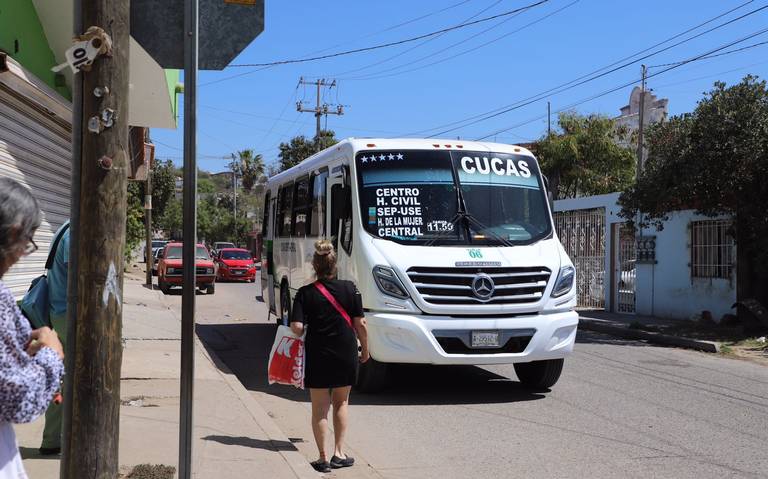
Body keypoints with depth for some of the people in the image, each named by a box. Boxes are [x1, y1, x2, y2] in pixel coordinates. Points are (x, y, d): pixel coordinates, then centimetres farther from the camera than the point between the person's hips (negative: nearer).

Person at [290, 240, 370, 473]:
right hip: (346, 355, 1)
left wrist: (307, 331, 7)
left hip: (317, 357, -1)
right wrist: (365, 349, 10)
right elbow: (360, 324, -4)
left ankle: (323, 458, 7)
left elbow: (297, 327, -15)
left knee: (320, 408, 9)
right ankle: (339, 454, 14)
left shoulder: (305, 293, -8)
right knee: (341, 403, 17)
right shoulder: (350, 289, -6)